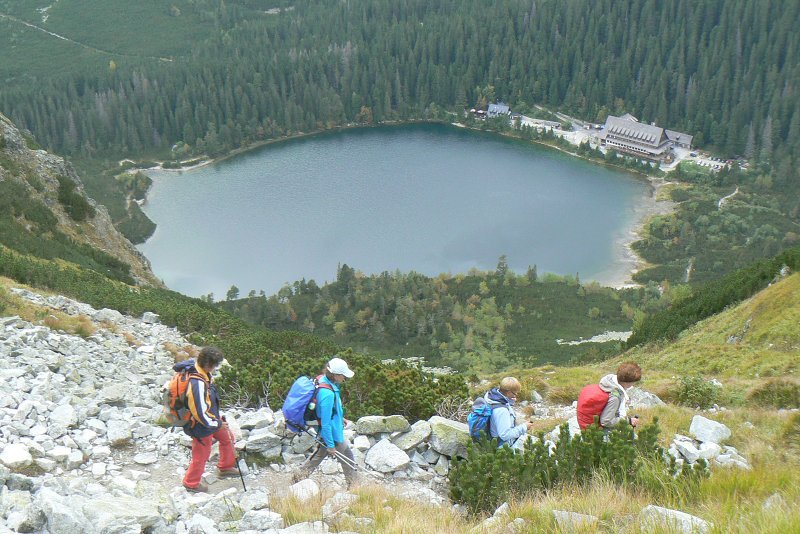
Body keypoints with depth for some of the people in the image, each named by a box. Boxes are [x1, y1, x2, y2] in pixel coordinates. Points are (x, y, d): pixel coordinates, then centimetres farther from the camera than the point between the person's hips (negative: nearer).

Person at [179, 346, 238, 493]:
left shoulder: (194, 367, -12)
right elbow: (201, 413, -34)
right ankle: (191, 483, 40)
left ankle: (225, 468, 46)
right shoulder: (197, 384, -40)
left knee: (227, 437, 25)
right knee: (201, 455, 14)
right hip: (201, 426, -9)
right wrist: (217, 424, -15)